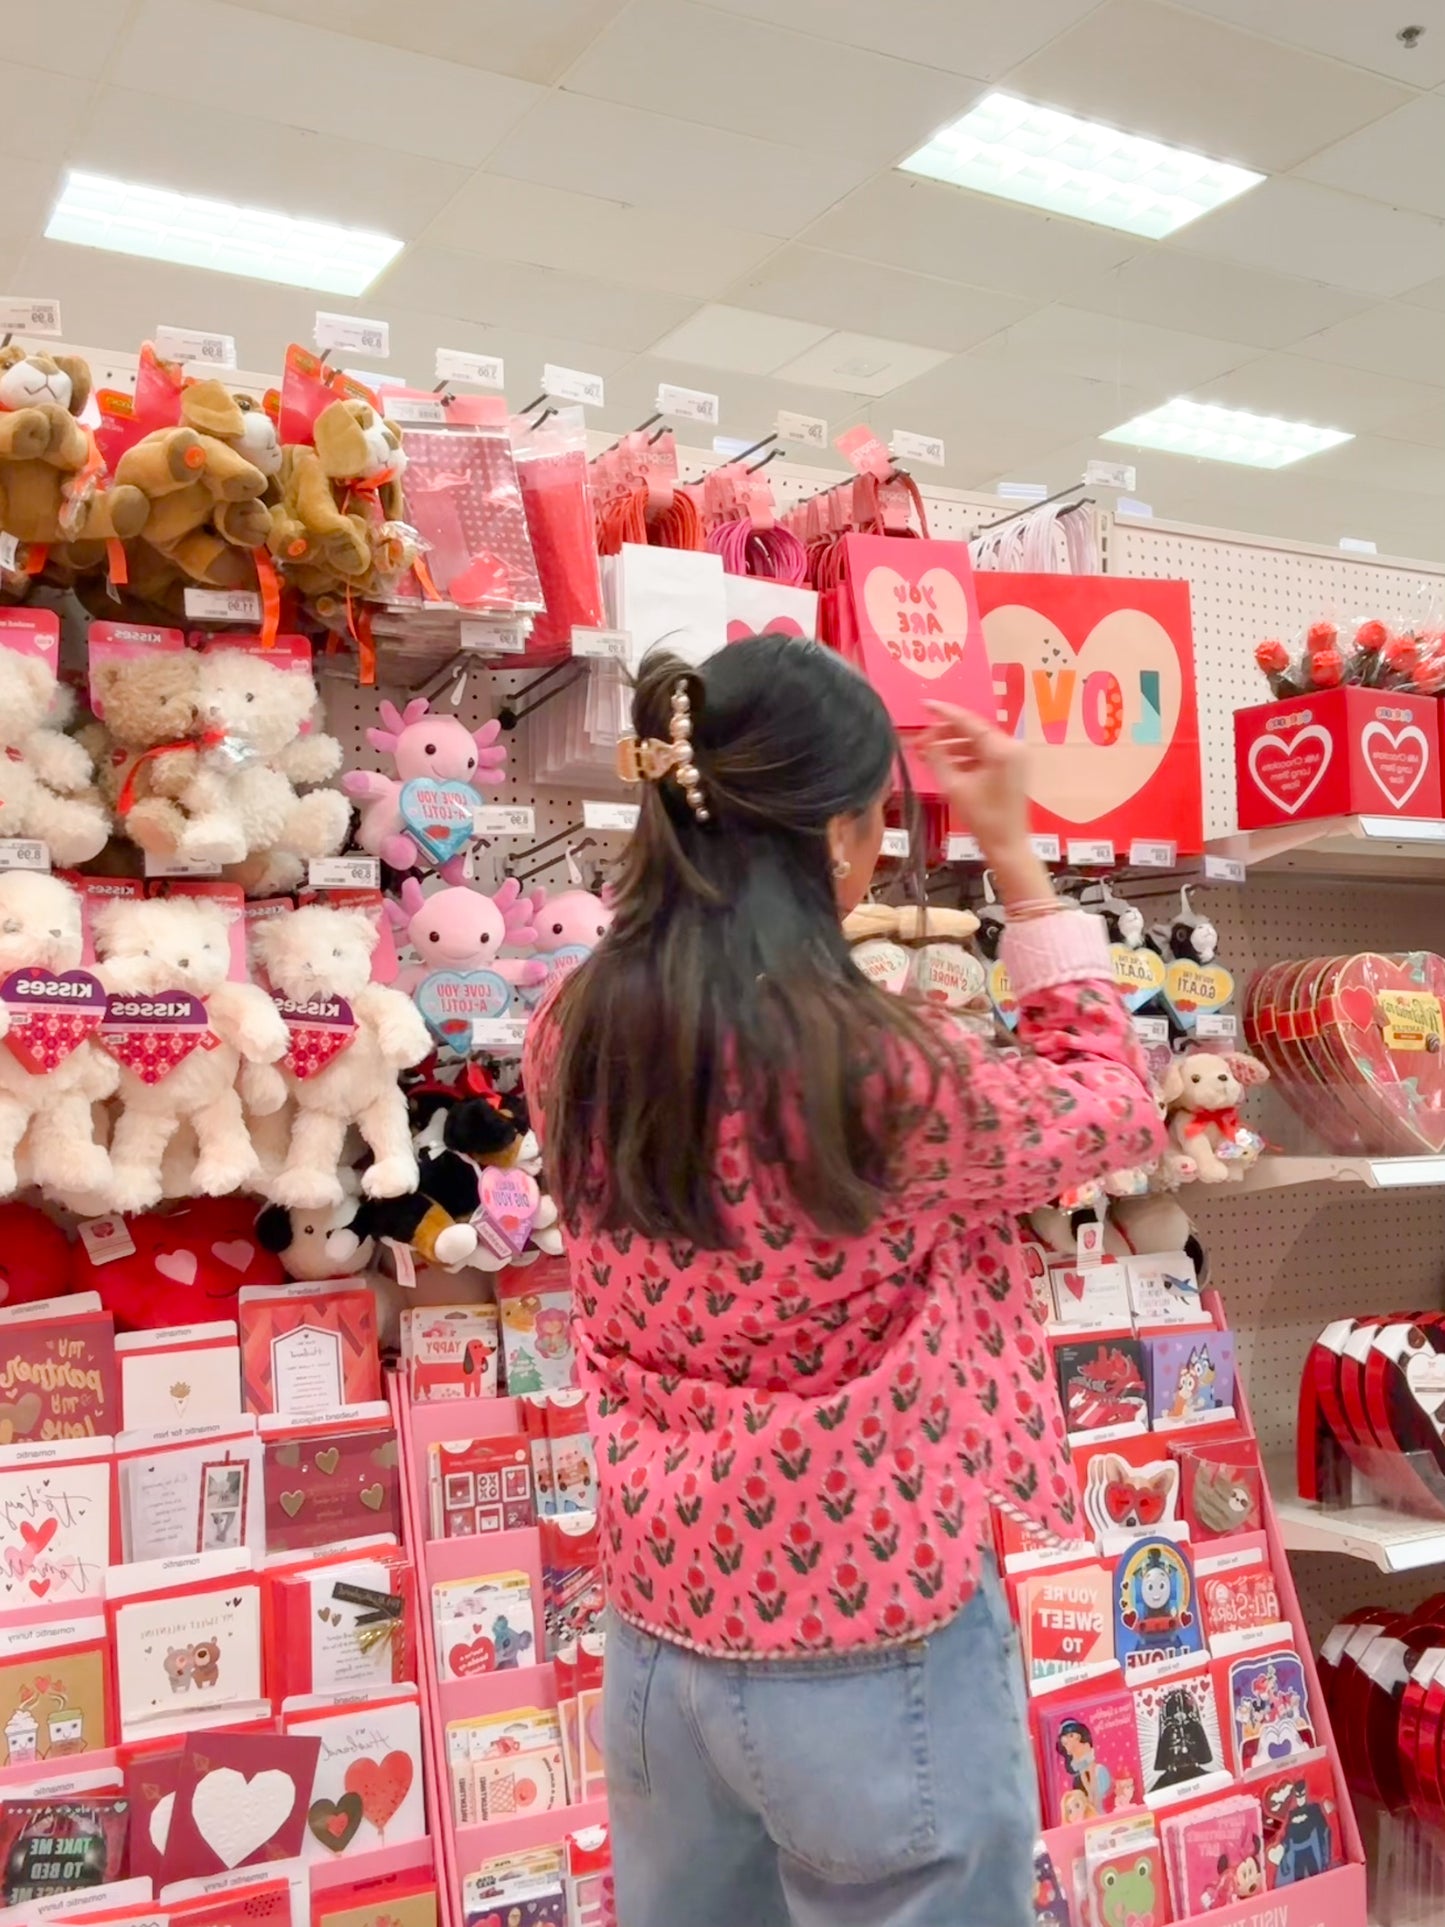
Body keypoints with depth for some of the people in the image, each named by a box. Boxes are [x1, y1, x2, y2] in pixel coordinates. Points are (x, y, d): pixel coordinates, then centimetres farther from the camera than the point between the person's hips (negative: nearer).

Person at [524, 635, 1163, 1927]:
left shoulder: (575, 1037, -9)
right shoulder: (889, 1080, -26)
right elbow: (1114, 1109, -6)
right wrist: (1013, 854, -4)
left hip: (659, 1628, 6)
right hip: (868, 1660, -6)